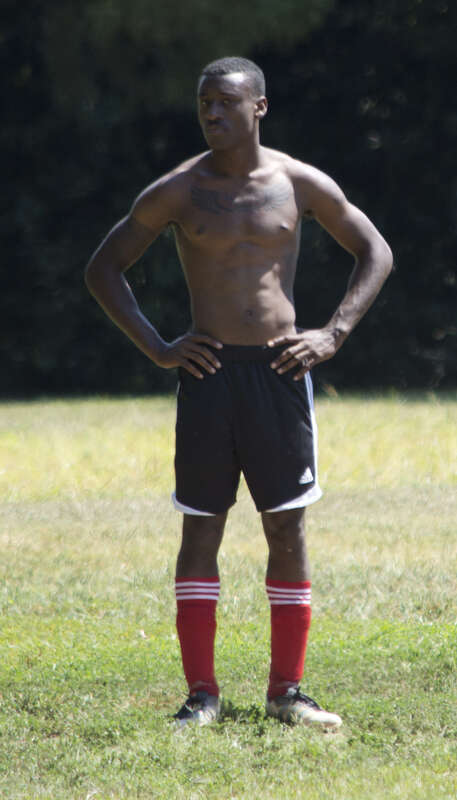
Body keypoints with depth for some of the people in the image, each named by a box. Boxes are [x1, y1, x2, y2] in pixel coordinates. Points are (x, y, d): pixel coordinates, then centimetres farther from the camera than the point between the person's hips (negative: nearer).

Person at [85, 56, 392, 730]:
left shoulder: (300, 184, 2)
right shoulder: (178, 191, 1)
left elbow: (375, 253, 12)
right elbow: (104, 269, 8)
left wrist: (334, 335, 0)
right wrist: (155, 347, -2)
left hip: (281, 370, 1)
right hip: (209, 372, -1)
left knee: (288, 528, 1)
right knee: (201, 529, -1)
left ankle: (287, 691, 7)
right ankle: (201, 693, 2)